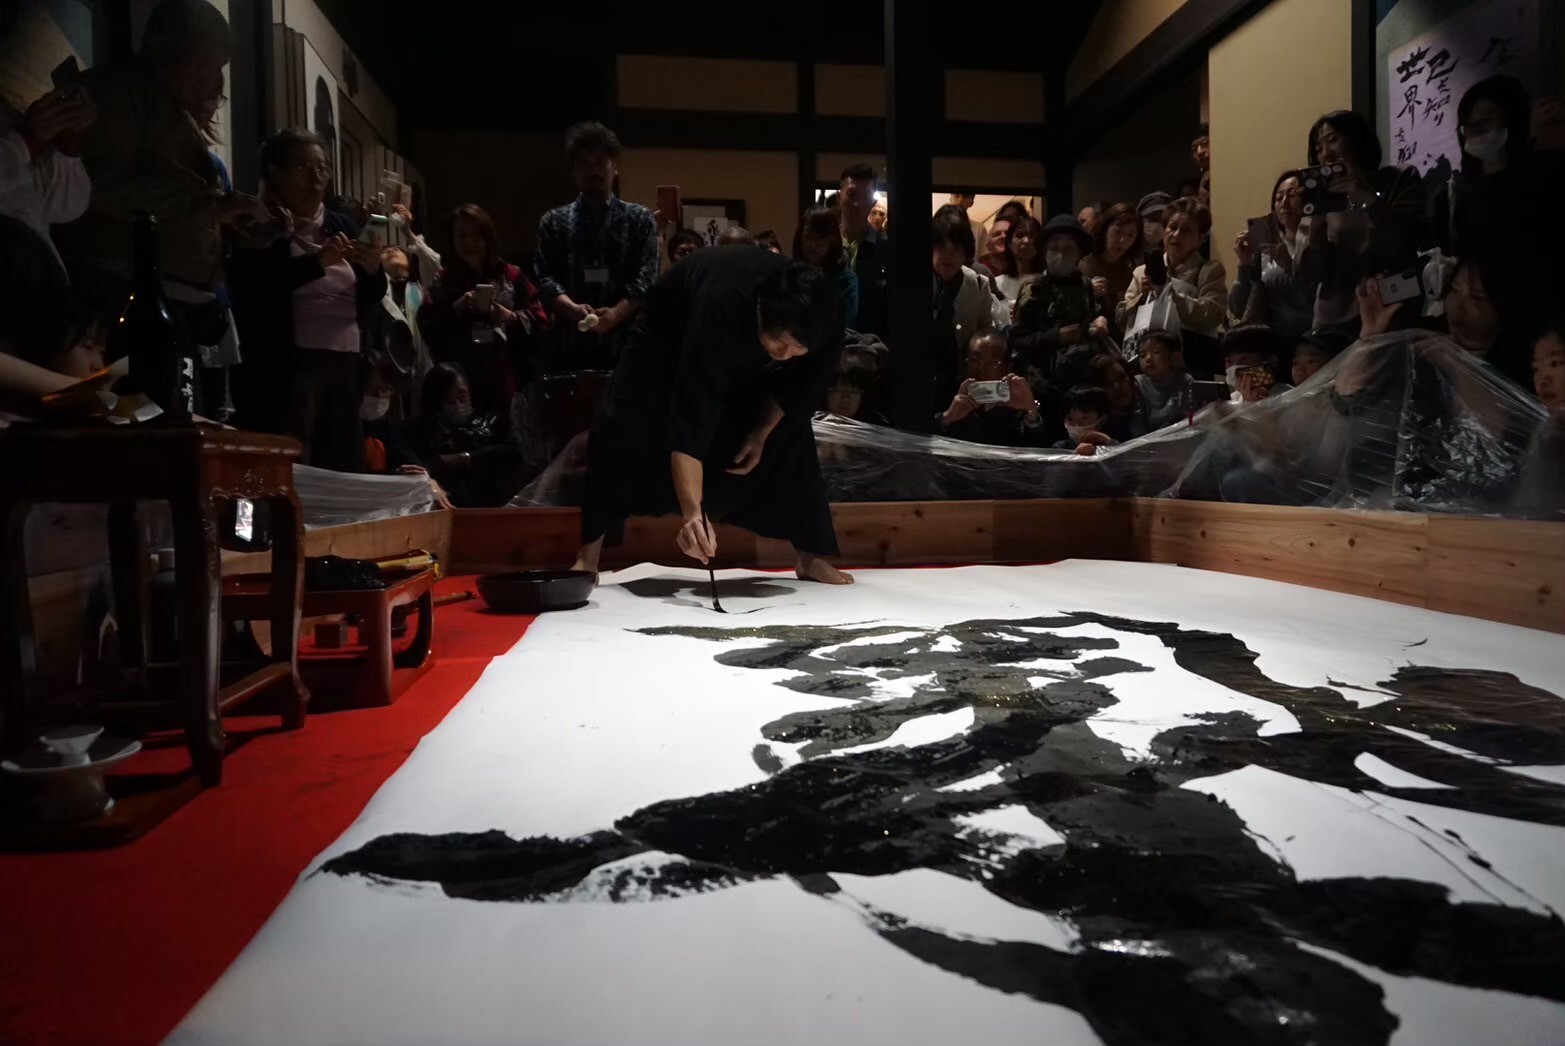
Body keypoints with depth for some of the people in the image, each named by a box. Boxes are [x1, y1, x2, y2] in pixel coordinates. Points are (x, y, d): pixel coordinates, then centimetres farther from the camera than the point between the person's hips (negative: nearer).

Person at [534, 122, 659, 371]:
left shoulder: (639, 219, 10)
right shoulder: (554, 221, 13)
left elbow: (646, 278, -1)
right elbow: (545, 277, 4)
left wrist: (616, 313, -19)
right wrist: (573, 308, -17)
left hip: (625, 342, -1)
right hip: (571, 344, 1)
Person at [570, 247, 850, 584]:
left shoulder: (821, 322, -33)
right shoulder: (719, 311, -48)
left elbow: (800, 383, -9)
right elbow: (690, 422, -51)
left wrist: (762, 432, -12)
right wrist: (692, 512, -58)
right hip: (671, 335, -4)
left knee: (788, 437, -7)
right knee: (621, 431, -16)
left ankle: (809, 555, 5)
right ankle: (588, 556, -4)